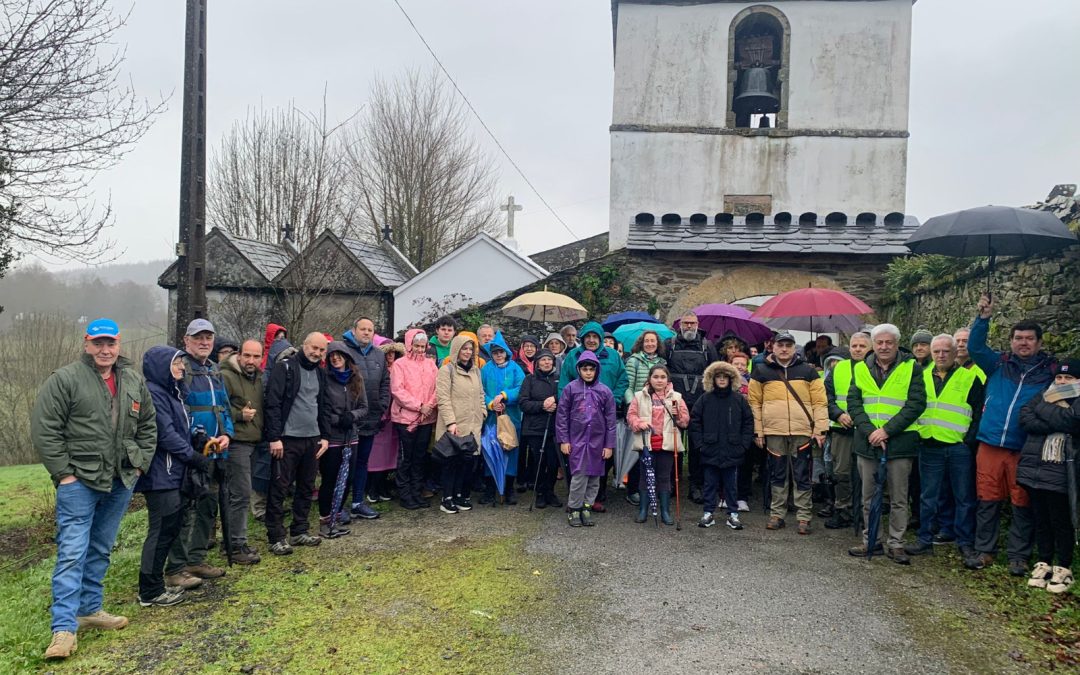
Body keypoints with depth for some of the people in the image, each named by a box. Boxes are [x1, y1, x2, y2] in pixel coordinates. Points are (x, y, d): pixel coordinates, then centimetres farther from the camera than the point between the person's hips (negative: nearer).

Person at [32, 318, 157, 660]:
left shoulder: (134, 382, 8)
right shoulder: (64, 380, -8)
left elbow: (148, 426, 16)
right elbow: (44, 429, -9)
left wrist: (140, 464, 7)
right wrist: (63, 472, -12)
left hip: (121, 482, 5)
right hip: (78, 481, -5)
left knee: (100, 550, 16)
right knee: (72, 552, -7)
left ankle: (90, 609, 29)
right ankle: (64, 628, -3)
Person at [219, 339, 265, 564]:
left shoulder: (258, 378, 16)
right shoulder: (226, 377, -10)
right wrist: (239, 415, -20)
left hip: (253, 443, 8)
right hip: (236, 443, -8)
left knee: (240, 494, 14)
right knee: (241, 494, -8)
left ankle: (234, 541, 23)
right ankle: (237, 546, 1)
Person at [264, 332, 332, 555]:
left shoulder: (320, 373, 14)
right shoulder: (285, 367, -7)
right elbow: (273, 404, -13)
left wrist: (325, 436, 10)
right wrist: (274, 437, -17)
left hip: (312, 439, 7)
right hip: (287, 439, -7)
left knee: (306, 488, 13)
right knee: (280, 489, -1)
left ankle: (299, 532, 24)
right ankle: (276, 537, 7)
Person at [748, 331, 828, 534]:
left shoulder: (808, 371, 6)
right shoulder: (761, 371, 5)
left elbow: (820, 402, 4)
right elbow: (755, 403, 5)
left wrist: (820, 429, -4)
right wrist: (758, 432, 1)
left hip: (802, 432, 0)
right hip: (773, 432, 0)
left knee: (802, 477, 5)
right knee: (777, 476, 10)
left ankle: (804, 517, 13)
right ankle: (777, 514, 19)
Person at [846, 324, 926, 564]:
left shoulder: (912, 368, -1)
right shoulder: (861, 369, 7)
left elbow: (916, 404, -9)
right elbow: (853, 403, 1)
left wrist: (887, 430, -16)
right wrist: (869, 431, -13)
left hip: (899, 442, -3)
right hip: (867, 441, 3)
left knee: (898, 498, 5)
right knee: (868, 496, 11)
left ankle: (896, 544, 15)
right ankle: (872, 540, 22)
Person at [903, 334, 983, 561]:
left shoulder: (969, 378, 1)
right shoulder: (921, 377, 11)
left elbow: (979, 412, -1)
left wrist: (970, 440, -8)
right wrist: (915, 434, 7)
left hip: (959, 447, -3)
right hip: (929, 447, 3)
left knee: (964, 497, 6)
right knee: (928, 496, 9)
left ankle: (965, 542, 16)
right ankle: (925, 539, 16)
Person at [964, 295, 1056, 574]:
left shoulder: (1050, 371, 6)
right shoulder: (999, 364, 9)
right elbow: (975, 347, -1)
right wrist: (983, 318, -12)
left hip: (1025, 449, -1)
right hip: (990, 444, 1)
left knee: (1023, 504, 5)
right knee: (987, 500, 6)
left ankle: (1018, 556, 17)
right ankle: (984, 551, 16)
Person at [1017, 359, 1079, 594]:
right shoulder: (1044, 395, 14)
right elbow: (1025, 418, -1)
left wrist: (1045, 408, -4)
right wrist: (1055, 426, -13)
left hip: (1059, 473, -4)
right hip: (1033, 468, 4)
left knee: (1061, 521, 4)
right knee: (1041, 520, 12)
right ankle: (1043, 563, 22)